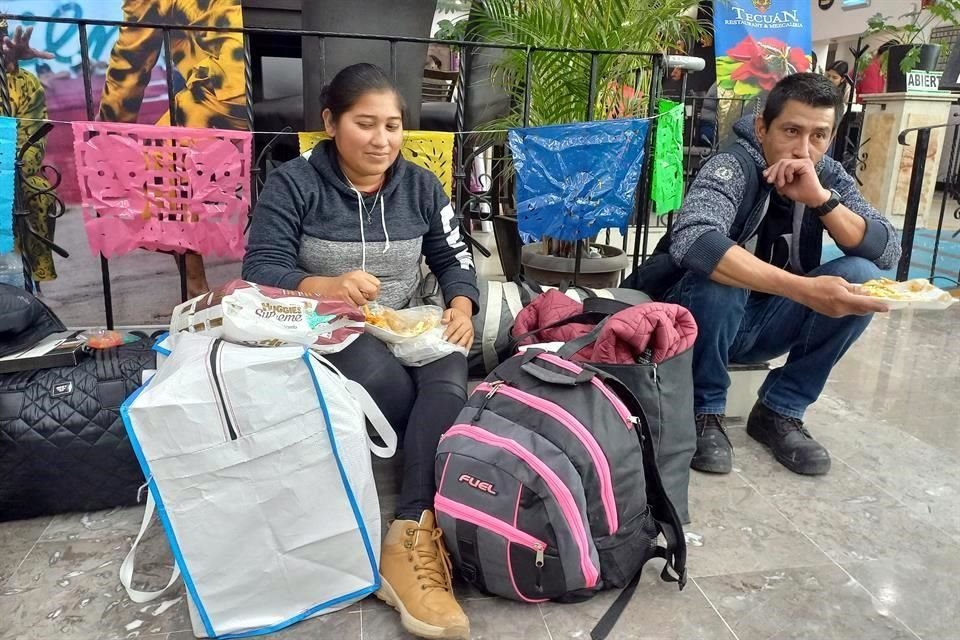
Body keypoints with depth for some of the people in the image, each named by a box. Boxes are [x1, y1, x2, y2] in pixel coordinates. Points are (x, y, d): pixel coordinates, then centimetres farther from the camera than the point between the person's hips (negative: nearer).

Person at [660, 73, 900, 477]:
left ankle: (779, 412, -3)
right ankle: (703, 411, -11)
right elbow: (691, 241, -43)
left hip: (767, 324, 5)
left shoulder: (829, 176, -4)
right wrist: (802, 288, -48)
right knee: (717, 276, -35)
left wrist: (820, 198, -27)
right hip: (701, 320, -5)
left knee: (861, 276, -16)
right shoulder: (731, 167, -22)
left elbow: (888, 253, -12)